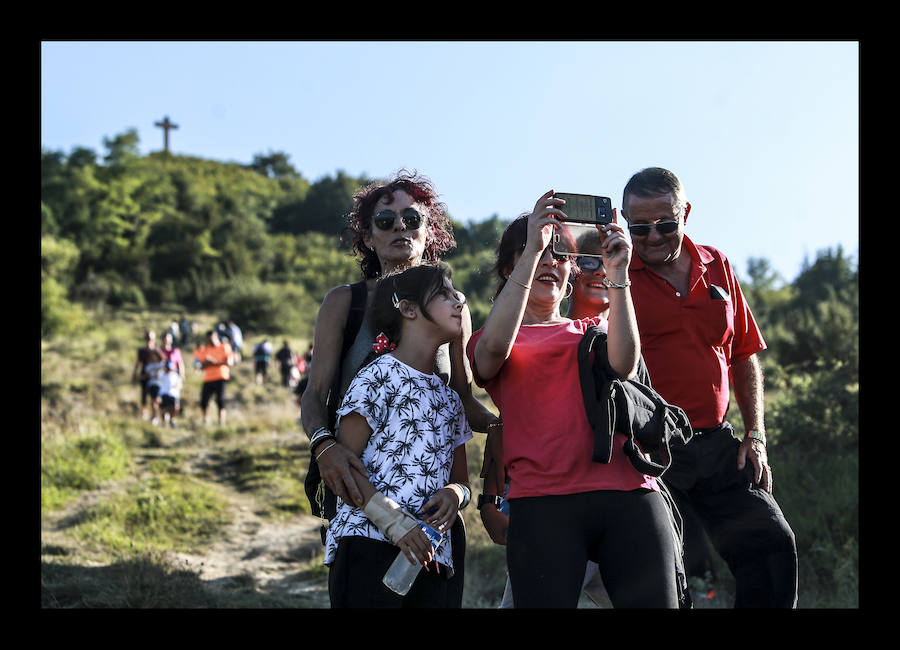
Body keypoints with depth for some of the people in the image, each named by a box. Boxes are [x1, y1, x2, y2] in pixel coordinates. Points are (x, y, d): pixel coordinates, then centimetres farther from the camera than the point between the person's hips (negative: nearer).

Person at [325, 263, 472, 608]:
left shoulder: (449, 398, 23)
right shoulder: (378, 377, 0)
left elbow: (461, 479, 25)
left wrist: (455, 494, 0)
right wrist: (395, 523, -16)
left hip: (431, 556, 7)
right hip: (369, 544, -7)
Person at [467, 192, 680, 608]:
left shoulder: (593, 329, 25)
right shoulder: (488, 345, 17)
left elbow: (623, 365, 2)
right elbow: (495, 348, -10)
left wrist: (616, 274, -5)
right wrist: (532, 249, -13)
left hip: (629, 495, 2)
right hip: (543, 502, -2)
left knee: (654, 600, -8)